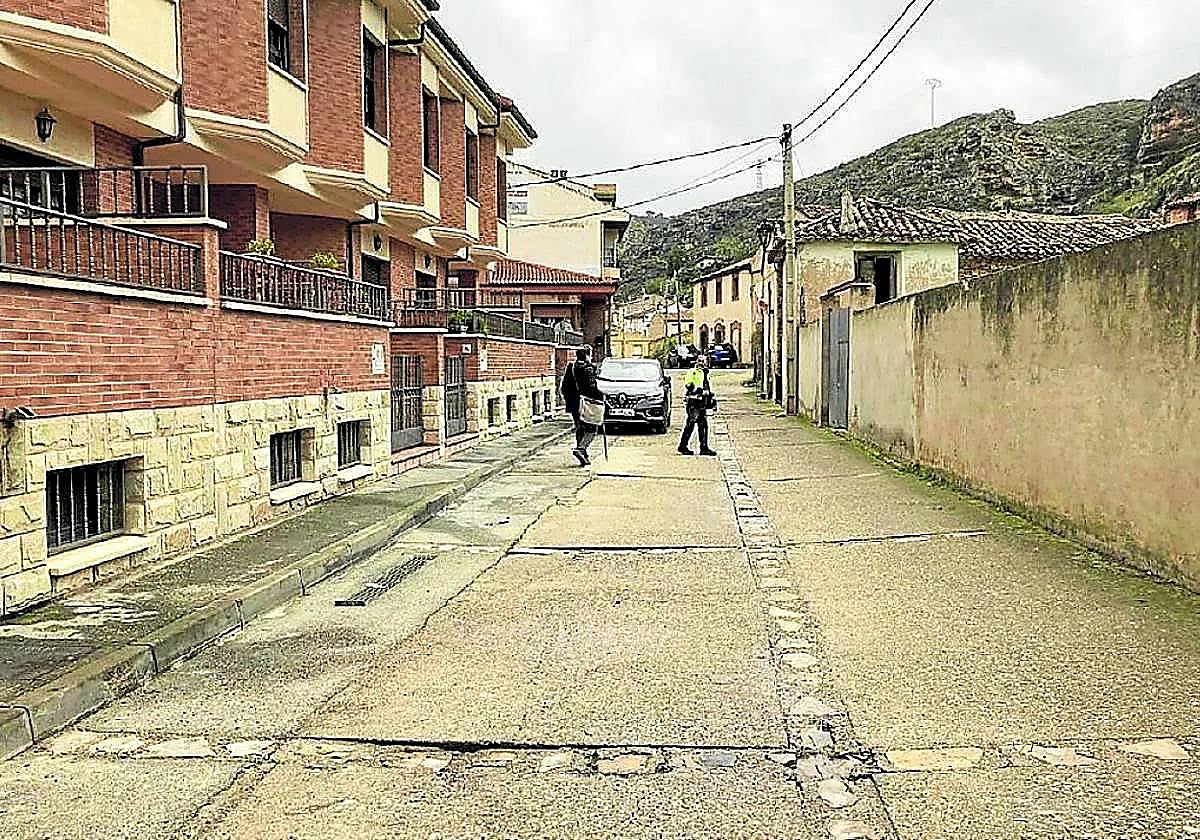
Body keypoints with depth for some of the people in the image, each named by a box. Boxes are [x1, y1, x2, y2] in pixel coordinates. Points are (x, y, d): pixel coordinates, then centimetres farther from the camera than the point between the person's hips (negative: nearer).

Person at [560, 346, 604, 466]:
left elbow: (564, 388, 13)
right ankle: (580, 448, -18)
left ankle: (583, 456, 16)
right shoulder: (588, 369, -13)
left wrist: (569, 400, 22)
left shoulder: (570, 368, 10)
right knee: (592, 429, 0)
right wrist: (601, 396, -7)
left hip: (573, 406, 8)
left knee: (580, 429, 15)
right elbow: (591, 388, -20)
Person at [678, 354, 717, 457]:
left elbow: (708, 387, 29)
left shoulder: (705, 374, 20)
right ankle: (683, 446, 0)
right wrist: (697, 389, -27)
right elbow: (687, 384, -18)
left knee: (703, 426, 7)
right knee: (690, 425, -7)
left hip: (702, 403, 9)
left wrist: (712, 397, 20)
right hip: (693, 403, -9)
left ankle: (704, 448, 10)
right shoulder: (693, 372, -7)